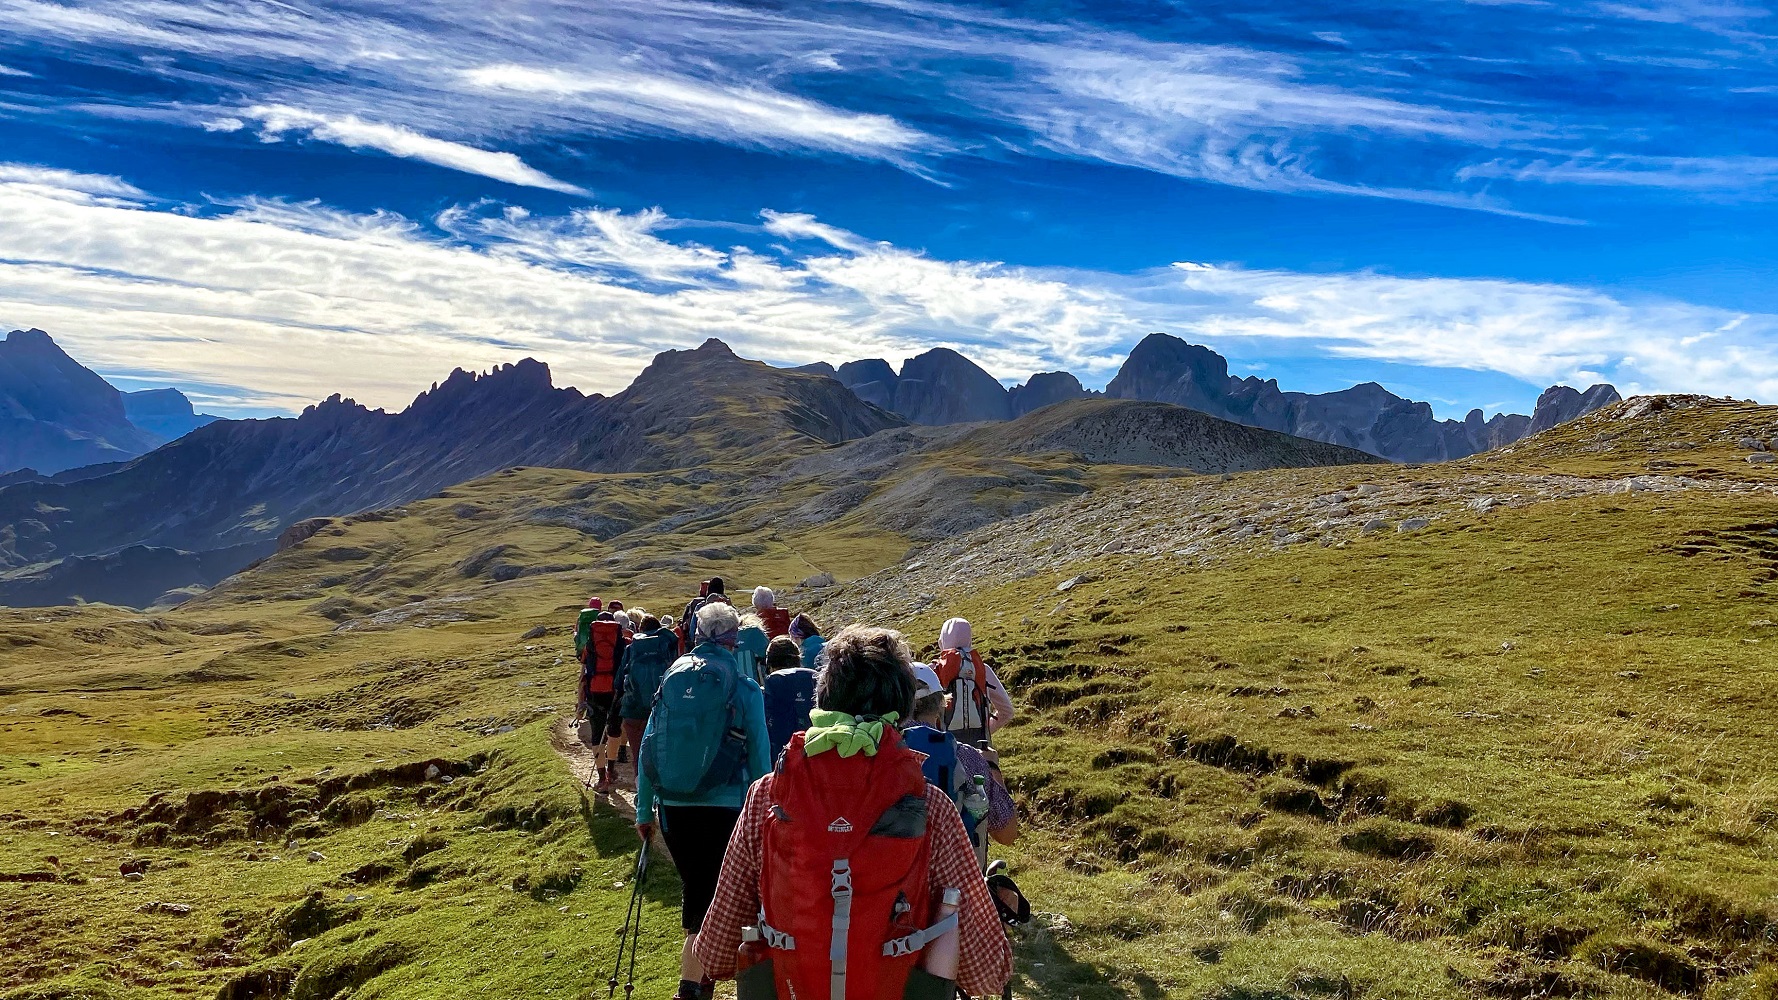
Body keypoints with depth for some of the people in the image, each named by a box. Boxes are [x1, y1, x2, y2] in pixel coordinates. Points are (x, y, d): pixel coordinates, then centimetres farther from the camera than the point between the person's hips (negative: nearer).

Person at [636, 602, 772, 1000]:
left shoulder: (672, 678, 2)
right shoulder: (744, 688, -6)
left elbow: (649, 747, 3)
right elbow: (759, 758, -5)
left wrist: (644, 810, 10)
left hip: (673, 807, 4)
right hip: (723, 807, -4)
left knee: (694, 889, 21)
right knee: (711, 896, 8)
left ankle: (699, 966, 36)